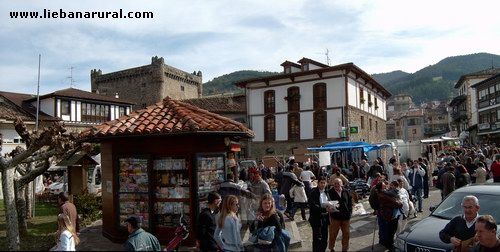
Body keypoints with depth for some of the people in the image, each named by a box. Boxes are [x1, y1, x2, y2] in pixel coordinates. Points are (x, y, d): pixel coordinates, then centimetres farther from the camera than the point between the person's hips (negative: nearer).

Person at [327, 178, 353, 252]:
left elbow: (350, 204, 8)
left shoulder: (346, 193, 3)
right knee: (333, 235, 7)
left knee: (346, 235, 13)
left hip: (346, 217, 3)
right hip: (335, 217, -3)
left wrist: (349, 214, 2)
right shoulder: (330, 193, -8)